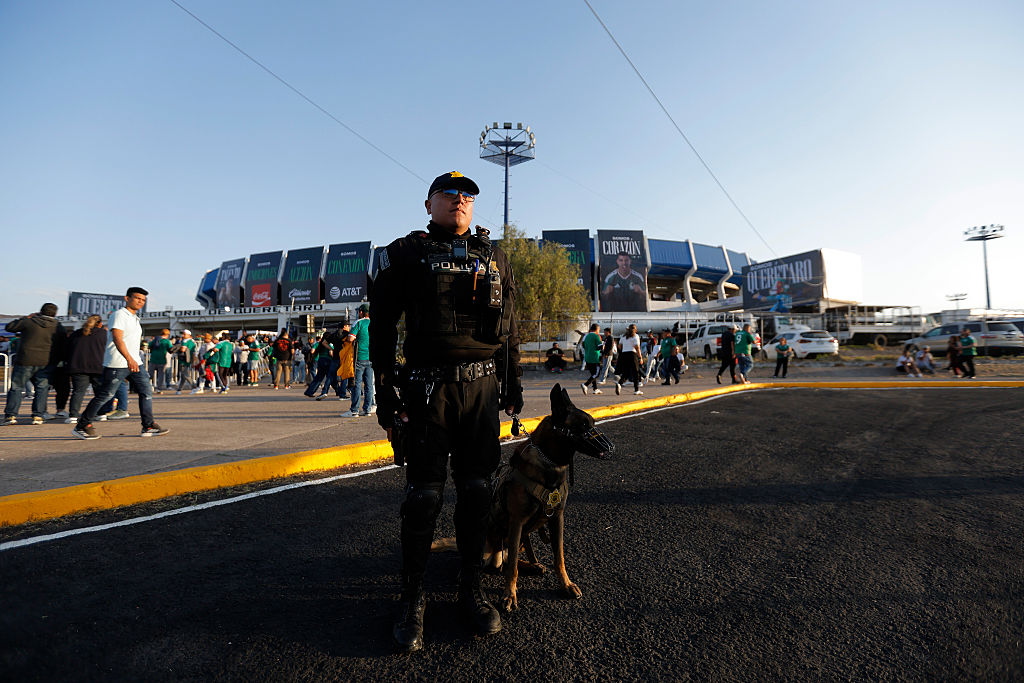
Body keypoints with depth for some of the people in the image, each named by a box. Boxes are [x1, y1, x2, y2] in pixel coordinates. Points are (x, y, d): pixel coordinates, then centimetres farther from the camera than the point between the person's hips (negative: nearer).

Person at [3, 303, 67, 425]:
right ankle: (38, 416, 3)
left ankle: (10, 415, 6)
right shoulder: (59, 328, 4)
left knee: (16, 387, 8)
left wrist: (26, 317, 18)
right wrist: (56, 361, 18)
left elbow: (9, 327, 11)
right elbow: (63, 347, 7)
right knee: (42, 389, 8)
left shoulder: (29, 322, -2)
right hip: (46, 364, 2)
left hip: (26, 361, -1)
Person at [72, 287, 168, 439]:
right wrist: (129, 359, -30)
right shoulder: (119, 314, -7)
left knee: (146, 391, 0)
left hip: (134, 363, 9)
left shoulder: (135, 318, 21)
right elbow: (117, 338, -20)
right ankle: (81, 427, 9)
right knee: (105, 395, -4)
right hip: (117, 364, -9)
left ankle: (148, 427, 2)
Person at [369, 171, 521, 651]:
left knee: (476, 492, 9)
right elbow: (382, 325, 0)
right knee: (424, 495, 2)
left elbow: (509, 329, 17)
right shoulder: (405, 254, 4)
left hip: (482, 388, 3)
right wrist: (384, 391, -7)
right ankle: (412, 599, 19)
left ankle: (471, 591, 25)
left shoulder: (495, 259, 14)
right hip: (427, 389, -3)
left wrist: (513, 383, 13)